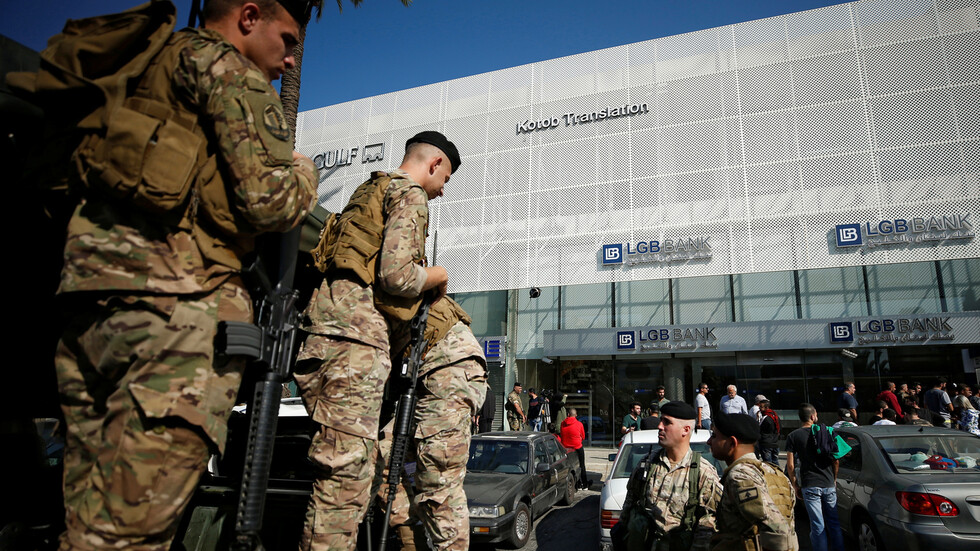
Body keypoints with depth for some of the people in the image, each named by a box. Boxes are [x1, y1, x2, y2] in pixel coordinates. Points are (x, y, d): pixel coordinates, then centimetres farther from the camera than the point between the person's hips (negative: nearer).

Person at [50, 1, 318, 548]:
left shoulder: (146, 68, 27)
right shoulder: (226, 67, 1)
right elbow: (269, 201, -11)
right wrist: (305, 173, 12)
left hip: (88, 293, 9)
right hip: (177, 301, -9)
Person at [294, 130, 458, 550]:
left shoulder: (369, 189, 29)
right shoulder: (410, 194, 0)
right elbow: (397, 276, -13)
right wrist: (439, 275, 7)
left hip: (321, 328, 10)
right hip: (356, 332, -10)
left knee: (350, 465, 14)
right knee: (346, 471, -10)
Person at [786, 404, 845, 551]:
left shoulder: (793, 436, -4)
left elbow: (790, 465, -5)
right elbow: (835, 460, 8)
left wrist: (796, 486, 4)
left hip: (809, 485, -3)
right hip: (829, 484, 3)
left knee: (818, 526, 2)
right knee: (834, 522, 16)